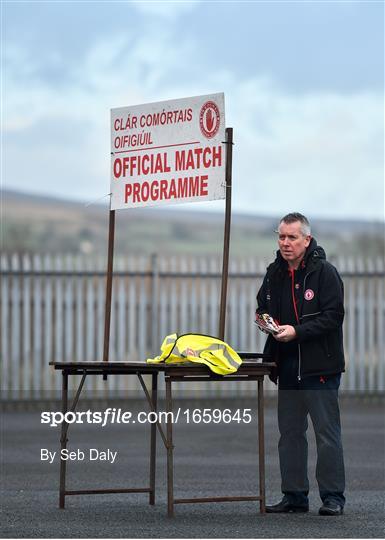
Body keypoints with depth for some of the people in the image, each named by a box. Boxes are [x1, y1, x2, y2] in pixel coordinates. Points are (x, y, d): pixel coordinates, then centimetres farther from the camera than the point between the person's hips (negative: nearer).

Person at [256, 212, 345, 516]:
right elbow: (263, 307, 24)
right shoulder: (275, 274, 11)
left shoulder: (324, 272, -8)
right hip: (287, 366, 7)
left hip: (320, 367, -7)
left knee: (327, 433, -3)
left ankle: (333, 496, 2)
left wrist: (297, 331, -21)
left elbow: (333, 316, -14)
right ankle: (295, 496, 16)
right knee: (290, 433, 10)